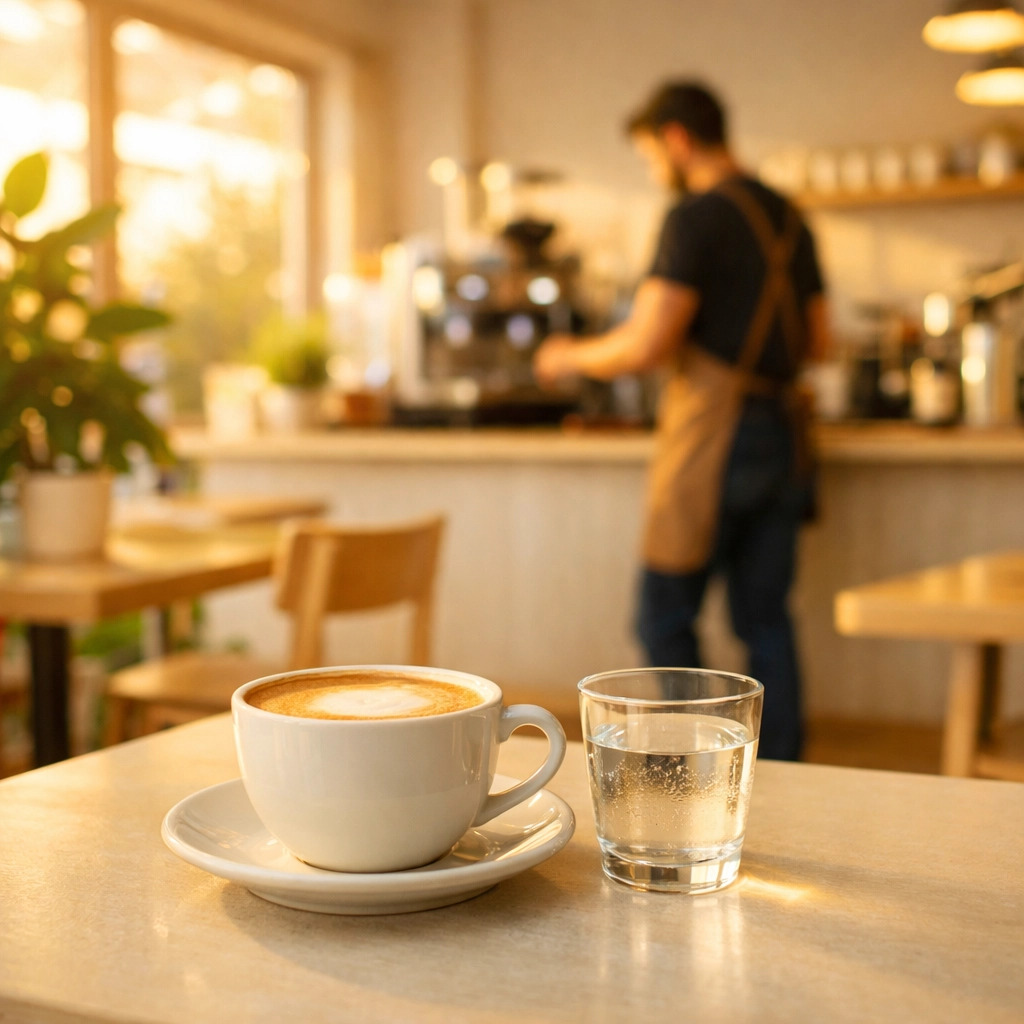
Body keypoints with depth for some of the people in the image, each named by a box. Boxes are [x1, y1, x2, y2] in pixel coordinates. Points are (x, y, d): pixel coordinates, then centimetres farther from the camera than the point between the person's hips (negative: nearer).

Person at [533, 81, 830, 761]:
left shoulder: (697, 218, -11)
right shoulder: (789, 217, 13)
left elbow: (642, 347, -18)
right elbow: (818, 342, 19)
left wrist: (569, 357, 0)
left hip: (713, 442, -8)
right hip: (784, 436, 8)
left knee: (667, 620, 3)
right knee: (766, 617, 12)